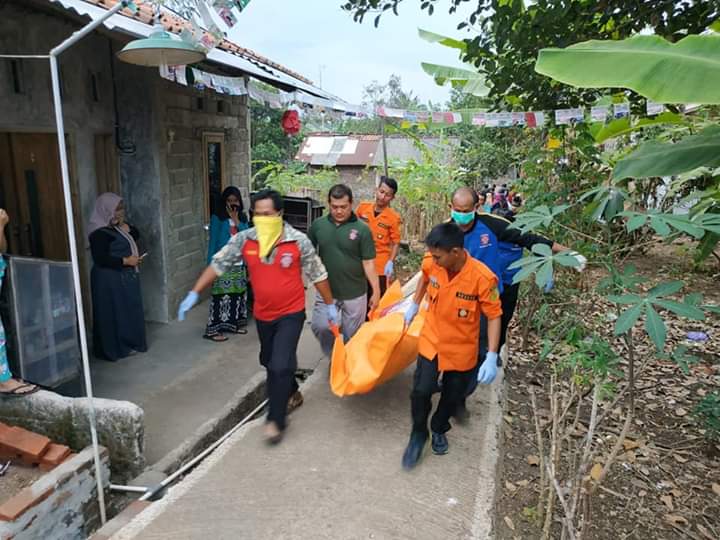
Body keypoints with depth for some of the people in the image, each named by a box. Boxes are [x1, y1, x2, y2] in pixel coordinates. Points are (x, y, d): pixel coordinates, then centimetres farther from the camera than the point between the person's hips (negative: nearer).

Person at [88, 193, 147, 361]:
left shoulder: (116, 226, 8)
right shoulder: (99, 233, -19)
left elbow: (136, 236, 17)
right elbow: (101, 259, -25)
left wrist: (127, 229, -3)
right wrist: (126, 261, -22)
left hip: (125, 277, 10)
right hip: (110, 280, -10)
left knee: (128, 310, 16)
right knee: (115, 313, 1)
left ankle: (129, 343, 29)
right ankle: (117, 348, 13)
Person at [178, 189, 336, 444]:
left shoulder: (298, 241, -16)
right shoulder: (244, 239, -9)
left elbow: (317, 274, -6)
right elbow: (218, 265, -4)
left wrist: (330, 305, 0)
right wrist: (194, 293, -8)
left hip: (291, 313, -4)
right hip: (262, 314, 4)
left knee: (280, 365, -10)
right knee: (268, 361, 20)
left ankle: (275, 419, 10)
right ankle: (291, 390, 49)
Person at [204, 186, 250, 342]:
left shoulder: (242, 217, 10)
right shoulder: (217, 218, -6)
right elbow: (213, 241, -8)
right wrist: (211, 264, -11)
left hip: (239, 264, 6)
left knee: (238, 294, 10)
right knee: (221, 296, -7)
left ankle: (234, 324, 25)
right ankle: (212, 329, 1)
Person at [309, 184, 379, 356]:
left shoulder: (362, 229, -10)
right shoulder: (318, 225, -3)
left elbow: (368, 263, -8)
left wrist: (376, 290, -10)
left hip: (355, 293, -1)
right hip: (326, 291, 2)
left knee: (351, 336, 11)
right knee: (320, 327, -7)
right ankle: (332, 356, 22)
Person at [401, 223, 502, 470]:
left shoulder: (482, 277, -28)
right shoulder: (431, 264, -17)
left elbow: (494, 316, -18)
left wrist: (492, 357, -22)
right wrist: (414, 306, 16)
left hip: (461, 349, -1)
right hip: (431, 341, 2)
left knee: (452, 396, 16)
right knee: (421, 391, -2)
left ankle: (439, 429, 46)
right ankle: (418, 433, 26)